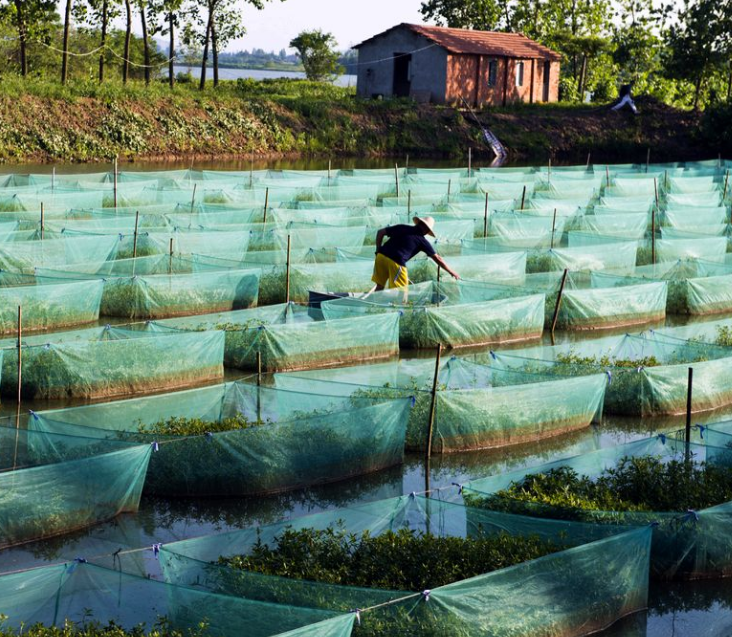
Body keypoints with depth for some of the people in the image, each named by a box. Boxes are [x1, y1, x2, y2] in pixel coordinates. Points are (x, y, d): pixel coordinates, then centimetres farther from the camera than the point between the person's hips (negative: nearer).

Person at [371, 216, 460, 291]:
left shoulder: (402, 227, 19)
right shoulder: (422, 241, 11)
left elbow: (380, 232, 18)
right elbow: (437, 259, 17)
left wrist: (378, 250, 23)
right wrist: (451, 272, 26)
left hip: (381, 256, 5)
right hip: (396, 262, -5)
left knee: (380, 286, 16)